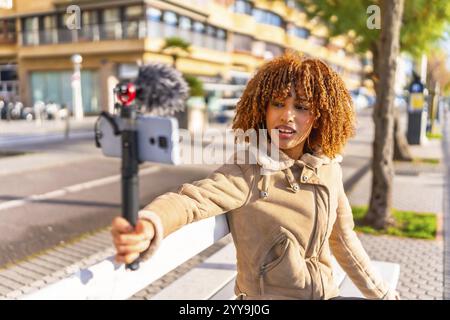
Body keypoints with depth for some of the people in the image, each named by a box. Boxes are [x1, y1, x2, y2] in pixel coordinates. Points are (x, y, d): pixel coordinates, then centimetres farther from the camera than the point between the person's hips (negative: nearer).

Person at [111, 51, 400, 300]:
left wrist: (384, 293, 18)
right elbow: (191, 199, -34)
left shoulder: (329, 167, 0)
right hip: (268, 295, -4)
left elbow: (343, 237, 11)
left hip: (327, 294, 5)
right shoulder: (248, 172, -16)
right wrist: (149, 226, -56)